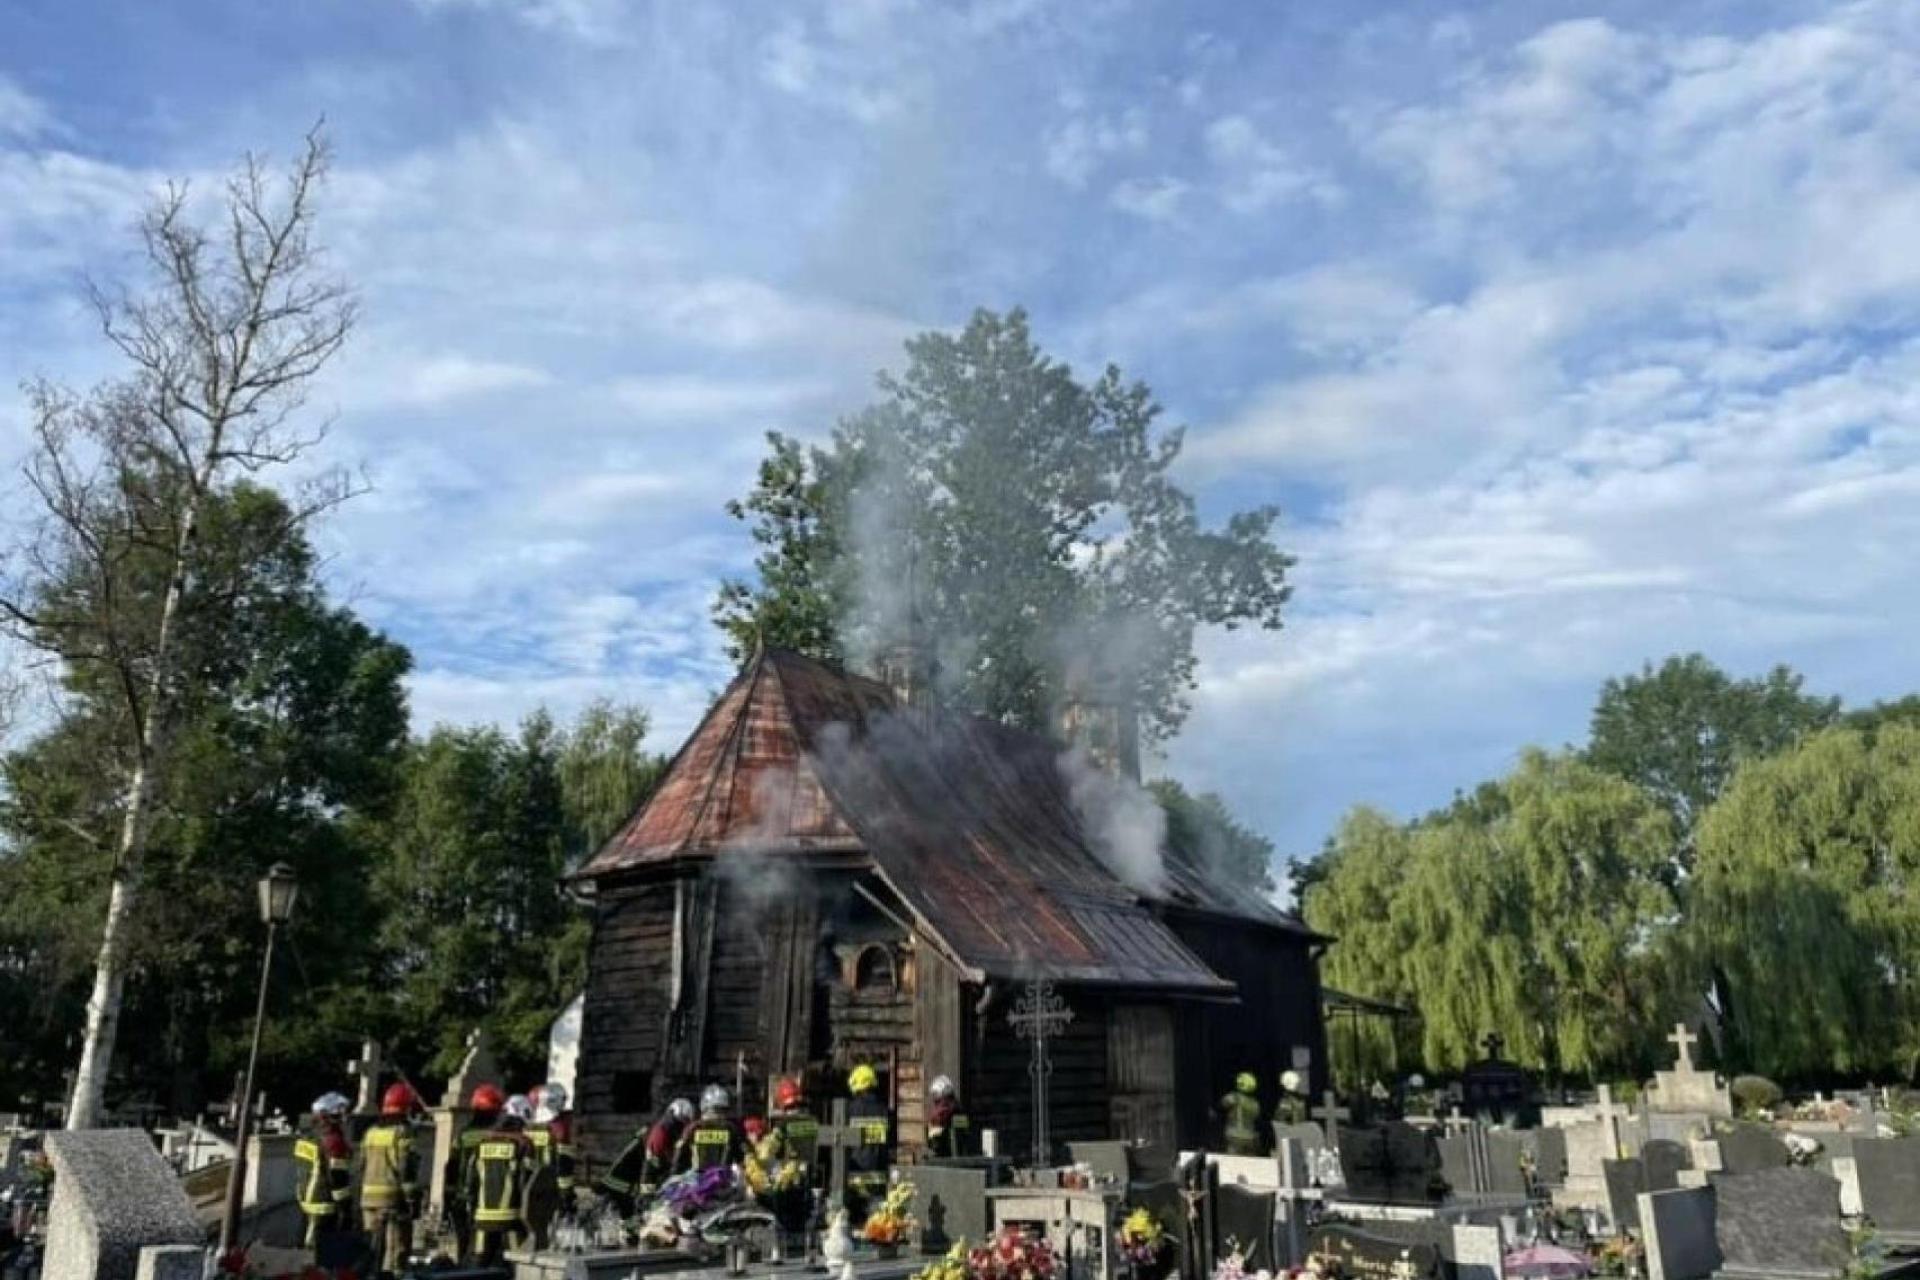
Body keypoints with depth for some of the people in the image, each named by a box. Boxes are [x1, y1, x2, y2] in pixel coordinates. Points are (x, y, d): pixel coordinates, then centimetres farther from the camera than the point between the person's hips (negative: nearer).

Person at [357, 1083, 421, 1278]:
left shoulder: (371, 1132, 12)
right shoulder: (403, 1132, -11)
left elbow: (362, 1168, 16)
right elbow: (407, 1170, -16)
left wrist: (361, 1199, 22)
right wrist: (413, 1200, -12)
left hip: (369, 1199, 7)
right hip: (395, 1200, -7)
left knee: (372, 1251, 15)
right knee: (395, 1253, -2)